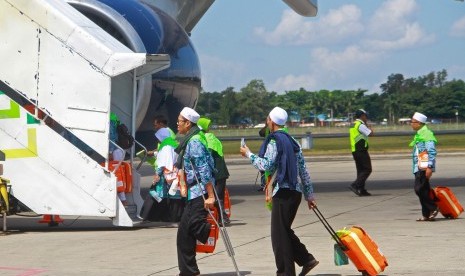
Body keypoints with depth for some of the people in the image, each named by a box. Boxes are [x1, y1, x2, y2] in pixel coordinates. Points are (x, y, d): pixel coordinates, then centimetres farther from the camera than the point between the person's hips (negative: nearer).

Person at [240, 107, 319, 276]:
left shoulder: (274, 142, -9)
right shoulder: (292, 141, 15)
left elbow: (266, 166, -18)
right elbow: (303, 170, 15)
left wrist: (249, 154, -5)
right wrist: (309, 194, 19)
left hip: (282, 192, -8)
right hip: (295, 191, 8)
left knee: (279, 234, -2)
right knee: (285, 230, 18)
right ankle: (307, 259, 12)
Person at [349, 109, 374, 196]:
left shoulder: (353, 125, 16)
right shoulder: (361, 125, -14)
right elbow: (371, 133, -15)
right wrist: (368, 126, -1)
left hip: (355, 150, 10)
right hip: (361, 151, -10)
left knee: (361, 170, 12)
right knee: (367, 170, -7)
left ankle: (362, 190, 11)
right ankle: (355, 185, -16)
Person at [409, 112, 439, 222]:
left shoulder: (426, 134, -12)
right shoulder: (419, 134, 19)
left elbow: (432, 152, -18)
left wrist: (429, 167, -24)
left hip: (424, 167, -10)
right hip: (418, 167, 10)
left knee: (419, 189, -15)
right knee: (423, 190, 9)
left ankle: (433, 208, -6)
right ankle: (426, 214, 11)